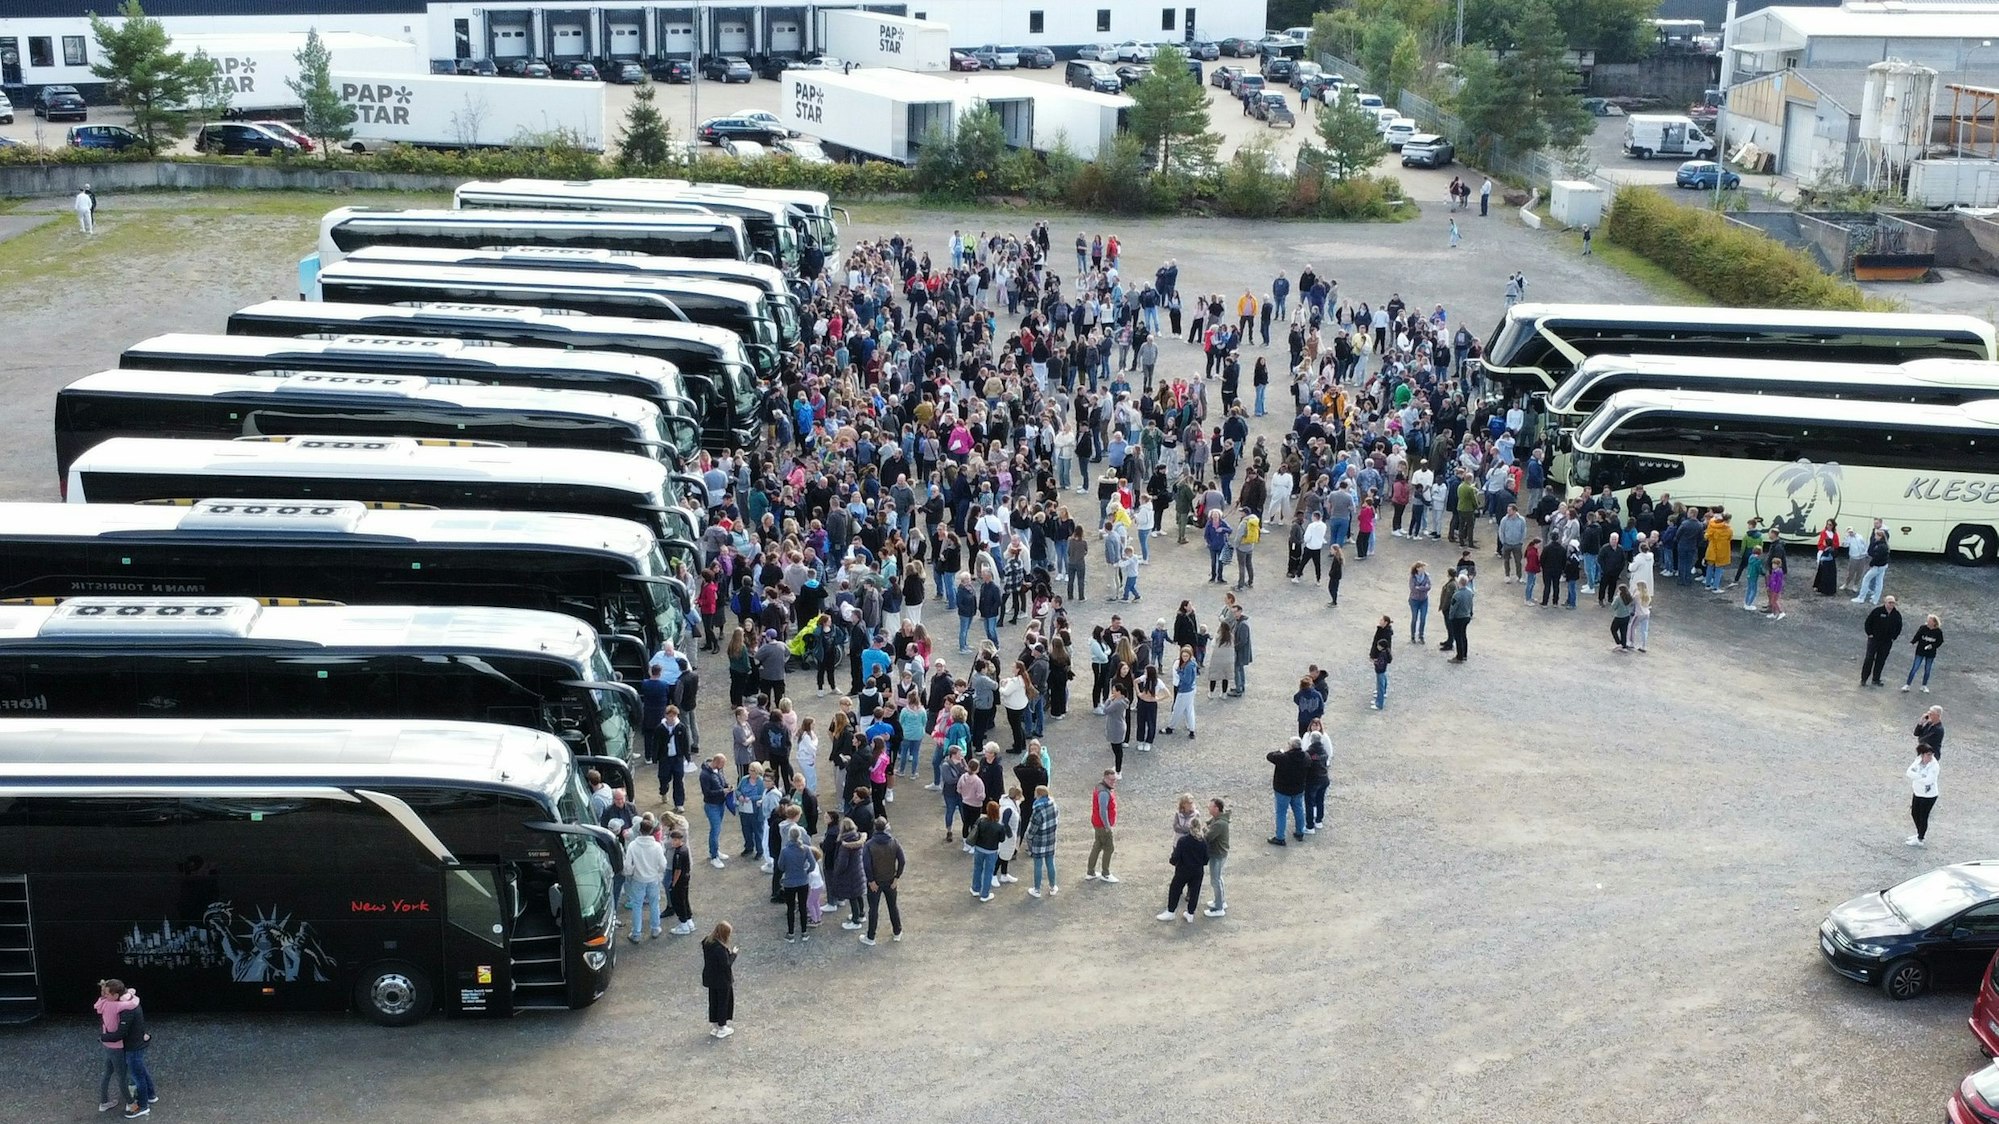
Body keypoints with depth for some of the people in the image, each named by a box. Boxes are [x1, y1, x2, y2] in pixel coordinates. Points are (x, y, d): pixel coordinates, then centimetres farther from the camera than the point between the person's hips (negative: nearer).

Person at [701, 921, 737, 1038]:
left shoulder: (707, 942, -6)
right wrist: (733, 954, -12)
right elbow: (726, 965, -26)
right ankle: (722, 1029, 26)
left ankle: (713, 1027, 34)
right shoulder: (721, 948, -32)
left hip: (711, 978, 7)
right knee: (723, 1002, 12)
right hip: (722, 980, -7)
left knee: (713, 1002, 21)